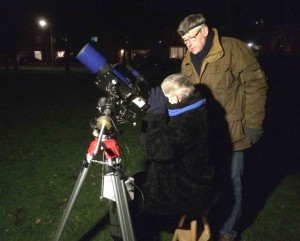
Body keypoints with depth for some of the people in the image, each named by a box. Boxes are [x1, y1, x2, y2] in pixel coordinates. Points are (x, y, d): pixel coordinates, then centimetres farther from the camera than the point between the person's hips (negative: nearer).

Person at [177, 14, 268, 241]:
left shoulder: (234, 48, -11)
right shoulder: (187, 62, 8)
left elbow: (256, 85, -11)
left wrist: (253, 124, -12)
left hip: (232, 132, -5)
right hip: (203, 133, 5)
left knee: (231, 182, 6)